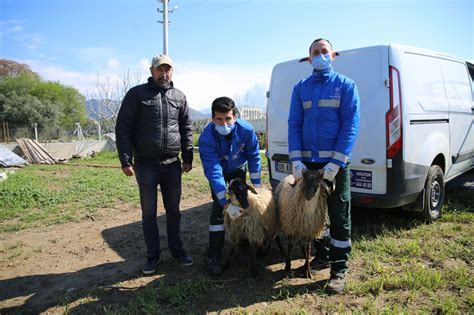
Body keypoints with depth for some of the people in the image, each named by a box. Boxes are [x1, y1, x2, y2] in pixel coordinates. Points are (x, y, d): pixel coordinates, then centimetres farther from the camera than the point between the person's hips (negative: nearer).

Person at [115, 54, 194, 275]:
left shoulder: (179, 97, 9)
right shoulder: (137, 94, -1)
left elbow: (186, 129, 12)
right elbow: (123, 128, -4)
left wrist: (187, 159, 6)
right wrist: (126, 161, -10)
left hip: (172, 164, 3)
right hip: (146, 165, -2)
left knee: (173, 210, 13)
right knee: (149, 212, 8)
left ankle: (176, 249, 28)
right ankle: (153, 255, 21)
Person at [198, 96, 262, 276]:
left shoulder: (246, 130, -31)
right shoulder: (206, 139, -37)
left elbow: (253, 156, -15)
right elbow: (213, 172, -38)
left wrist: (256, 184, -10)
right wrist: (224, 201, -43)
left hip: (238, 169, 3)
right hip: (219, 171, -2)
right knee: (218, 209, -12)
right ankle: (214, 257, -5)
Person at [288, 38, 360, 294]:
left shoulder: (346, 85, 1)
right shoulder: (300, 88, 9)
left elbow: (350, 125, -7)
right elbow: (294, 125, 4)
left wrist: (337, 162, -16)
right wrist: (295, 160, -8)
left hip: (336, 163, -3)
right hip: (307, 162, 3)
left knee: (339, 216, 3)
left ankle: (339, 268, 15)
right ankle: (322, 254, 33)